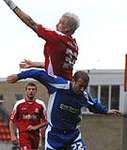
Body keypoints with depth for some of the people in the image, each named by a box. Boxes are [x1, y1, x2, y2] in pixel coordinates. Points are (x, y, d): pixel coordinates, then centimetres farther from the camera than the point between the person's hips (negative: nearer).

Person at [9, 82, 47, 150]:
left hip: (35, 135, 3)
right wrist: (13, 136, -6)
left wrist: (35, 127, -8)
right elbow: (12, 121, 3)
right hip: (23, 134, -3)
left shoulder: (40, 105, 4)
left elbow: (45, 122, 8)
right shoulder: (19, 104, 0)